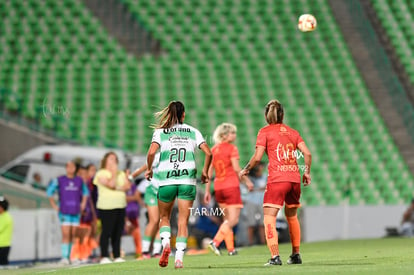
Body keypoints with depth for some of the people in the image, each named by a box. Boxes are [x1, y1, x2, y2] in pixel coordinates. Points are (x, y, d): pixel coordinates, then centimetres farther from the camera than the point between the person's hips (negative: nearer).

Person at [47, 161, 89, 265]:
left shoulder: (79, 180, 7)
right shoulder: (59, 180, -2)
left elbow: (85, 192, 24)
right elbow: (49, 192, 7)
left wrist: (83, 204, 15)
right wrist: (54, 206, 3)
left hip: (76, 212, 4)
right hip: (64, 212, -4)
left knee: (73, 236, 4)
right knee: (66, 235, -13)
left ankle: (69, 256, 11)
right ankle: (64, 257, -16)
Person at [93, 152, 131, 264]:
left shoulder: (121, 173, 19)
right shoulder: (101, 173, 0)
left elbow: (128, 186, 8)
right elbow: (111, 184, -15)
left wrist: (118, 188, -8)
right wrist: (114, 172, -5)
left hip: (120, 206, 6)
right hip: (107, 207, -6)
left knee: (118, 233, 4)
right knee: (106, 232, -8)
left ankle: (117, 256, 7)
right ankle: (104, 257, -6)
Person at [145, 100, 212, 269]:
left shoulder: (160, 131, 4)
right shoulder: (193, 132, 8)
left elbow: (151, 152, -11)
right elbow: (208, 153, 0)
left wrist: (149, 169, 5)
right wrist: (205, 172, 13)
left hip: (166, 180, -1)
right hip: (188, 179, 1)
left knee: (164, 217, 16)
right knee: (183, 221, 4)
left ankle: (165, 243, -12)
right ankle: (179, 258, -7)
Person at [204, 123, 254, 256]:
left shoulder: (213, 150, 10)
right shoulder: (232, 148, -7)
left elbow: (209, 171, 8)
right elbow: (236, 169, -13)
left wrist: (207, 191, 10)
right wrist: (247, 181, -2)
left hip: (218, 187, 6)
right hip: (231, 185, -6)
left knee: (227, 219, 16)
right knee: (233, 220, -6)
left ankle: (231, 248, 13)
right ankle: (215, 242, -23)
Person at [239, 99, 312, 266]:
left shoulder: (265, 132, 2)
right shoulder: (292, 132, 14)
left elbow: (257, 157, -6)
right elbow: (307, 154, 5)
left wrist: (245, 170, 9)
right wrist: (307, 172, 18)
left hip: (277, 179, -5)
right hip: (294, 178, 5)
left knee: (269, 218, -6)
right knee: (292, 216, 21)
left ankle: (275, 256, -20)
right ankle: (296, 255, 25)